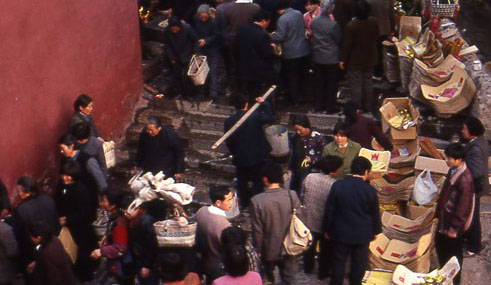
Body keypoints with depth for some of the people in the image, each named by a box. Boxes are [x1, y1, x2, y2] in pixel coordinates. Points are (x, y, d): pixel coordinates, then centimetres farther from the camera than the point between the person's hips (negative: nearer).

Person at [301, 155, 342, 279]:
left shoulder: (309, 177, -16)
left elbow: (303, 196, -2)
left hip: (309, 221, 4)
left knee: (310, 245, 29)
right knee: (325, 249, 22)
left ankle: (307, 268, 49)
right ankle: (322, 273, 40)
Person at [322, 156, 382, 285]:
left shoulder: (337, 186, -12)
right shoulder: (370, 191, -13)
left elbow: (329, 211, -6)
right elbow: (375, 214, -2)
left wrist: (326, 230, 6)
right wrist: (375, 231, 15)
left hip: (340, 232, 0)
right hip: (362, 235, 0)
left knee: (338, 262, 14)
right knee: (359, 263, 16)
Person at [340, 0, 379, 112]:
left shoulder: (351, 26, -23)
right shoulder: (373, 22, -6)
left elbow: (346, 45, -17)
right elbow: (376, 38, 8)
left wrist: (343, 60, -7)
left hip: (355, 62, -5)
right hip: (370, 60, 5)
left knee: (355, 86, 4)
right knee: (368, 84, 18)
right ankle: (368, 107, 28)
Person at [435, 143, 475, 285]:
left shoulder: (464, 180, -30)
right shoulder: (453, 170, -2)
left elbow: (464, 208, -25)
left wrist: (454, 228, -19)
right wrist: (439, 212, 20)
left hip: (455, 224, -9)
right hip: (445, 218, 9)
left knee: (454, 253, 10)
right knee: (440, 244, 24)